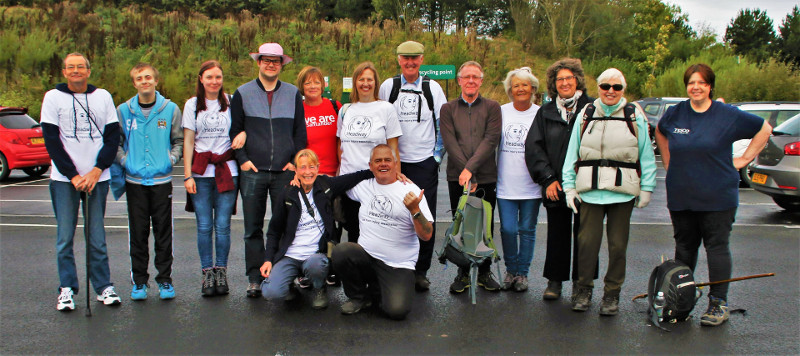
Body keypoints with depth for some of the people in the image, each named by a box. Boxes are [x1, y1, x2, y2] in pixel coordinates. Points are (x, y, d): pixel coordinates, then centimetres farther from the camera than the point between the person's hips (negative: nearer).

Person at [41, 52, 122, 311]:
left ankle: (103, 286, 13)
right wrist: (73, 175, -9)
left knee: (97, 237, 4)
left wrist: (97, 169, -7)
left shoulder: (103, 96, 8)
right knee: (65, 237, 1)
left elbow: (113, 136, 5)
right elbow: (51, 141, -1)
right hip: (63, 179, -1)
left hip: (97, 178, 1)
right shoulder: (53, 97, 4)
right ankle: (67, 289, 11)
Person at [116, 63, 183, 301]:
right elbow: (115, 142, 11)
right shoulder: (123, 111, 5)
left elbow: (178, 141, 10)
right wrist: (124, 161, -4)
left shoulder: (170, 109, 4)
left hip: (162, 180, 0)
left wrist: (171, 159, -5)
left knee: (163, 233, 4)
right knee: (138, 234, 4)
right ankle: (139, 280, 15)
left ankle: (164, 279, 14)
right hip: (134, 180, 0)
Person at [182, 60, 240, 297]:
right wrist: (188, 175, -1)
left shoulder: (230, 103, 5)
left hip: (227, 170, -1)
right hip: (201, 172, 1)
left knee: (222, 225, -1)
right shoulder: (192, 105, 8)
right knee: (204, 226, 0)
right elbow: (188, 141, 6)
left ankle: (221, 272, 11)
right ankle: (207, 273, 10)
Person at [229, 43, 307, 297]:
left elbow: (300, 131, 10)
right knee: (253, 228, 3)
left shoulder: (293, 94, 11)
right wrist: (243, 159, -4)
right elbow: (234, 130, 7)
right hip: (253, 171, 0)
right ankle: (255, 278, 10)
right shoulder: (243, 94, 8)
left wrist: (296, 161, 0)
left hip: (285, 171, 1)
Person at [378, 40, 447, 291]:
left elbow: (443, 124, 8)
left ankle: (421, 271, 9)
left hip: (424, 163, -1)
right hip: (394, 163, 1)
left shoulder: (433, 88, 5)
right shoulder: (388, 87, 6)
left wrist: (437, 155, 1)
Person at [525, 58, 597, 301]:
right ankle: (554, 281, 18)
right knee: (557, 234, 8)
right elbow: (533, 147, 5)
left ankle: (581, 281, 19)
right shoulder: (546, 112, 9)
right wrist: (548, 179, -4)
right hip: (555, 187, 2)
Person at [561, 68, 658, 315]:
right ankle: (584, 289, 15)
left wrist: (646, 188, 3)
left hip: (622, 191, -1)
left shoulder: (635, 116, 5)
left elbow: (646, 156, 7)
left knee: (617, 245, 5)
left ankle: (612, 294, 17)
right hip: (590, 190, 1)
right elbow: (572, 153, 10)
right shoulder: (585, 115, 9)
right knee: (587, 241, -1)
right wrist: (569, 185, 5)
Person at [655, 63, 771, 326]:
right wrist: (668, 161, 15)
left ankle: (719, 304, 6)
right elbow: (659, 132, 26)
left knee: (717, 247, -1)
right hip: (681, 196, 3)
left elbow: (764, 129, 7)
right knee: (684, 248, 11)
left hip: (717, 196, -3)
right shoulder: (675, 114, 5)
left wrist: (744, 159, 1)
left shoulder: (728, 115, -4)